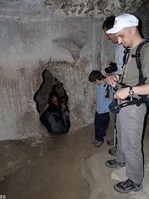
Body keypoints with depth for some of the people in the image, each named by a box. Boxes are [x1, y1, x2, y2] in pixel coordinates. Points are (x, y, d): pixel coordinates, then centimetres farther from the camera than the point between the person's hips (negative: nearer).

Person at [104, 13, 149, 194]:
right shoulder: (130, 50, 9)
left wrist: (129, 90, -28)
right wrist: (115, 78, 3)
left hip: (134, 106, -9)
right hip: (123, 104, 9)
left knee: (131, 145, 6)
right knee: (121, 137, 27)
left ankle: (134, 181, 28)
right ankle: (121, 160, 52)